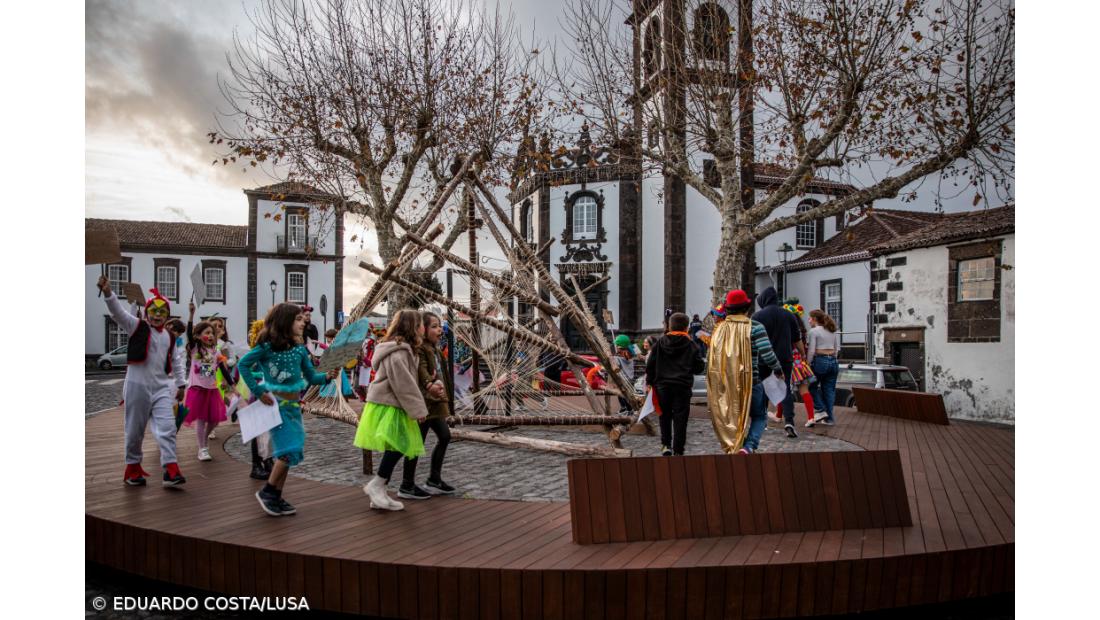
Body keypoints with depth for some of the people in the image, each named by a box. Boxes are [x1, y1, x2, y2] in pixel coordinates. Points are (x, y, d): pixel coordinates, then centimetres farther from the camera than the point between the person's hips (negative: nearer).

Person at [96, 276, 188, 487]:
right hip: (138, 386, -3)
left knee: (167, 428, -6)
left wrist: (181, 384, 17)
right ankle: (133, 467, 25)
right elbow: (119, 312, -20)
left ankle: (171, 470, -7)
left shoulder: (169, 337, 10)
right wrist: (108, 292, -37)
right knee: (135, 430, 8)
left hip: (162, 388, 3)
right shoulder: (137, 327, -3)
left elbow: (175, 362, 18)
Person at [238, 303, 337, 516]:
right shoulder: (268, 345, -10)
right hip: (276, 403, -6)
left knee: (289, 450, 9)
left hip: (293, 405, 6)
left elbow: (312, 377, 7)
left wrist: (327, 376, -14)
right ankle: (266, 491, 4)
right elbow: (243, 364, -9)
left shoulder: (299, 348, 5)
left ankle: (276, 497, 19)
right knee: (289, 448, -13)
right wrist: (258, 391, -14)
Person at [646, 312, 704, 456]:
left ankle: (665, 445, 13)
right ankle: (678, 451, 3)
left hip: (662, 386, 2)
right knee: (680, 419, 3)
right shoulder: (690, 345, -3)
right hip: (683, 387, -1)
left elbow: (650, 364, 3)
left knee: (665, 416, 18)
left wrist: (650, 382, 12)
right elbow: (699, 367, 2)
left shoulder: (660, 343, 1)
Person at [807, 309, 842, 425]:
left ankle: (821, 410, 2)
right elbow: (837, 349, 14)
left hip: (820, 361, -6)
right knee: (829, 390, 9)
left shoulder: (814, 331, -7)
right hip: (833, 361, 6)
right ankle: (829, 418, 9)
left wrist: (808, 364, -4)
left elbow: (811, 351, -10)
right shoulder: (833, 331, 13)